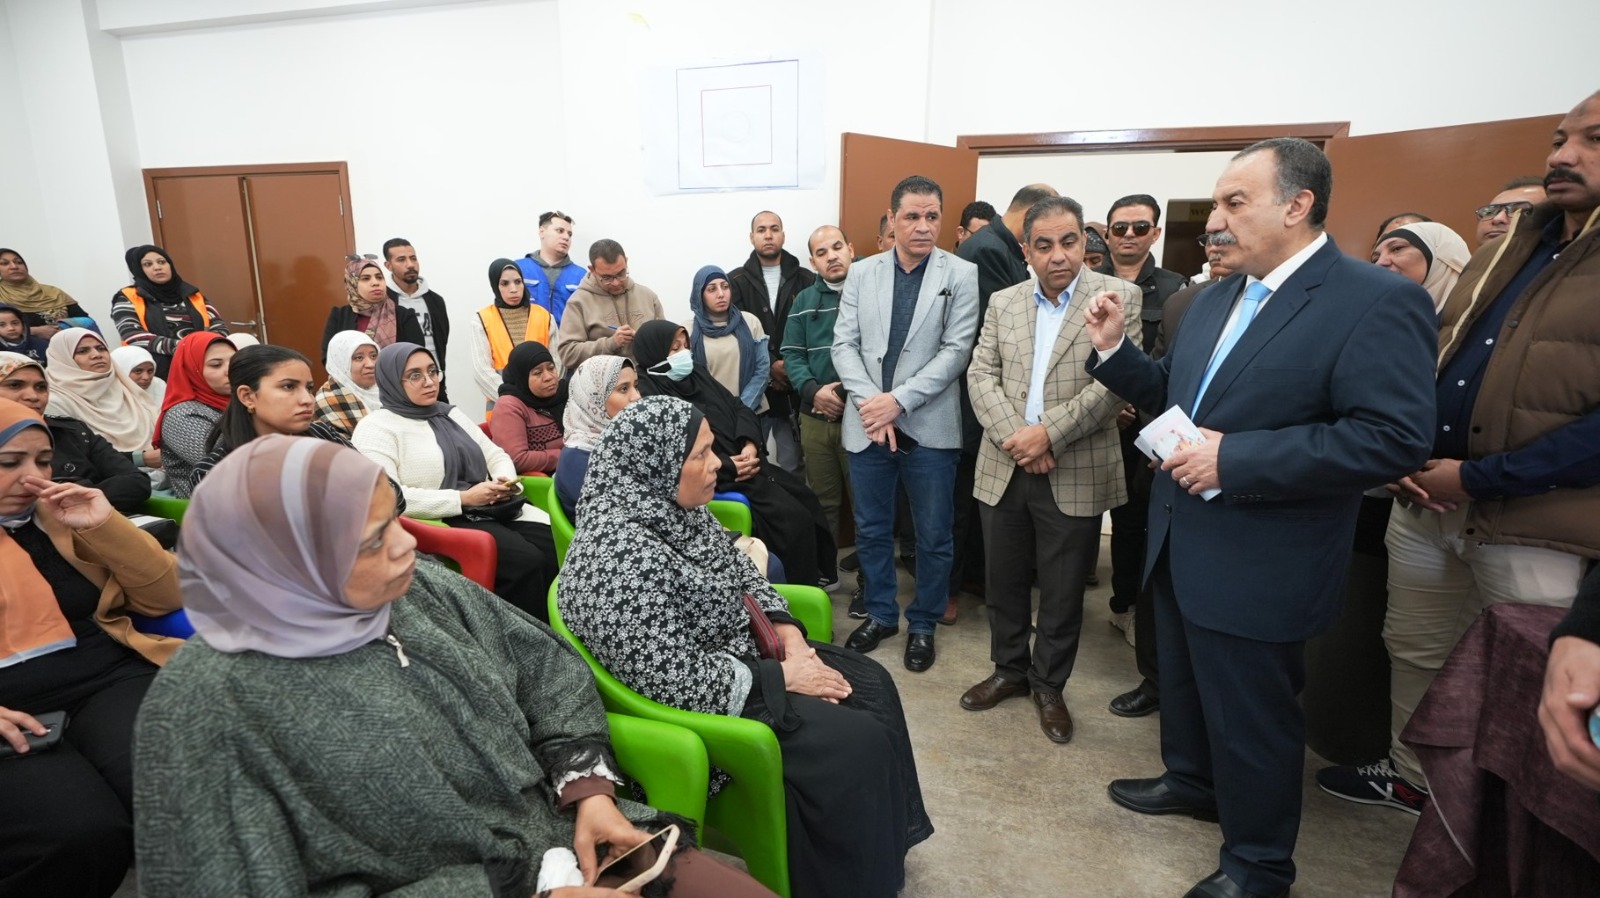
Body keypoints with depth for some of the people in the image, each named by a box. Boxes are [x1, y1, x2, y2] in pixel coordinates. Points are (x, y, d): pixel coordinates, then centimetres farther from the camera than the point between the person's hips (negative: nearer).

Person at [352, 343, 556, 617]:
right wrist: (463, 498, -18)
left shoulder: (450, 414, 20)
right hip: (443, 522, -6)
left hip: (496, 511, 7)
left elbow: (495, 455, 22)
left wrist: (506, 481, -2)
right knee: (527, 563, -28)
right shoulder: (376, 427, -3)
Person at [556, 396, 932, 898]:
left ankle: (888, 841, 26)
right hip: (696, 702, -9)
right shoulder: (620, 555, -30)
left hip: (738, 654, 10)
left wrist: (789, 635, -5)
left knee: (871, 685, 7)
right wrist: (783, 677, -20)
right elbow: (675, 680, -30)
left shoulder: (675, 506, -1)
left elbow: (741, 574, 11)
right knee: (859, 743, -14)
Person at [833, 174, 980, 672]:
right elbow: (844, 344, 2)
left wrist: (899, 400, -16)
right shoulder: (862, 274, 6)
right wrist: (869, 402, -12)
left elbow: (956, 351, -9)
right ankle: (881, 614, 33)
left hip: (928, 426, -2)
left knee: (933, 536, 9)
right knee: (871, 530, 14)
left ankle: (923, 624, 28)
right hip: (867, 422, 3)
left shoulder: (962, 275, -3)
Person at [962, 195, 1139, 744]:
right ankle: (1009, 669, 36)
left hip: (1075, 476, -3)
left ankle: (1049, 685, 30)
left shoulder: (1118, 297, -3)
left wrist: (1048, 433, -18)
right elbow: (981, 375, 2)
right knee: (1004, 581, 15)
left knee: (1063, 592, 10)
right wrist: (1014, 436, -13)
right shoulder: (1003, 302, 9)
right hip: (1004, 470, 3)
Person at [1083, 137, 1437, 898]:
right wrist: (1114, 348, -2)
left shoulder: (1378, 301, -16)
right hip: (1179, 546, 8)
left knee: (1251, 718, 9)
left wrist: (1234, 459, -28)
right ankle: (1191, 780, 50)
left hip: (1257, 568, -7)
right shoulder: (1214, 299, 9)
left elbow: (1393, 437, -24)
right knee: (1183, 683, 25)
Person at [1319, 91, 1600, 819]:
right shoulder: (1509, 249, 11)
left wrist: (1476, 479, -19)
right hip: (1426, 498, 7)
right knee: (1413, 650, 19)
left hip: (1536, 523, -7)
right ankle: (1409, 774, 40)